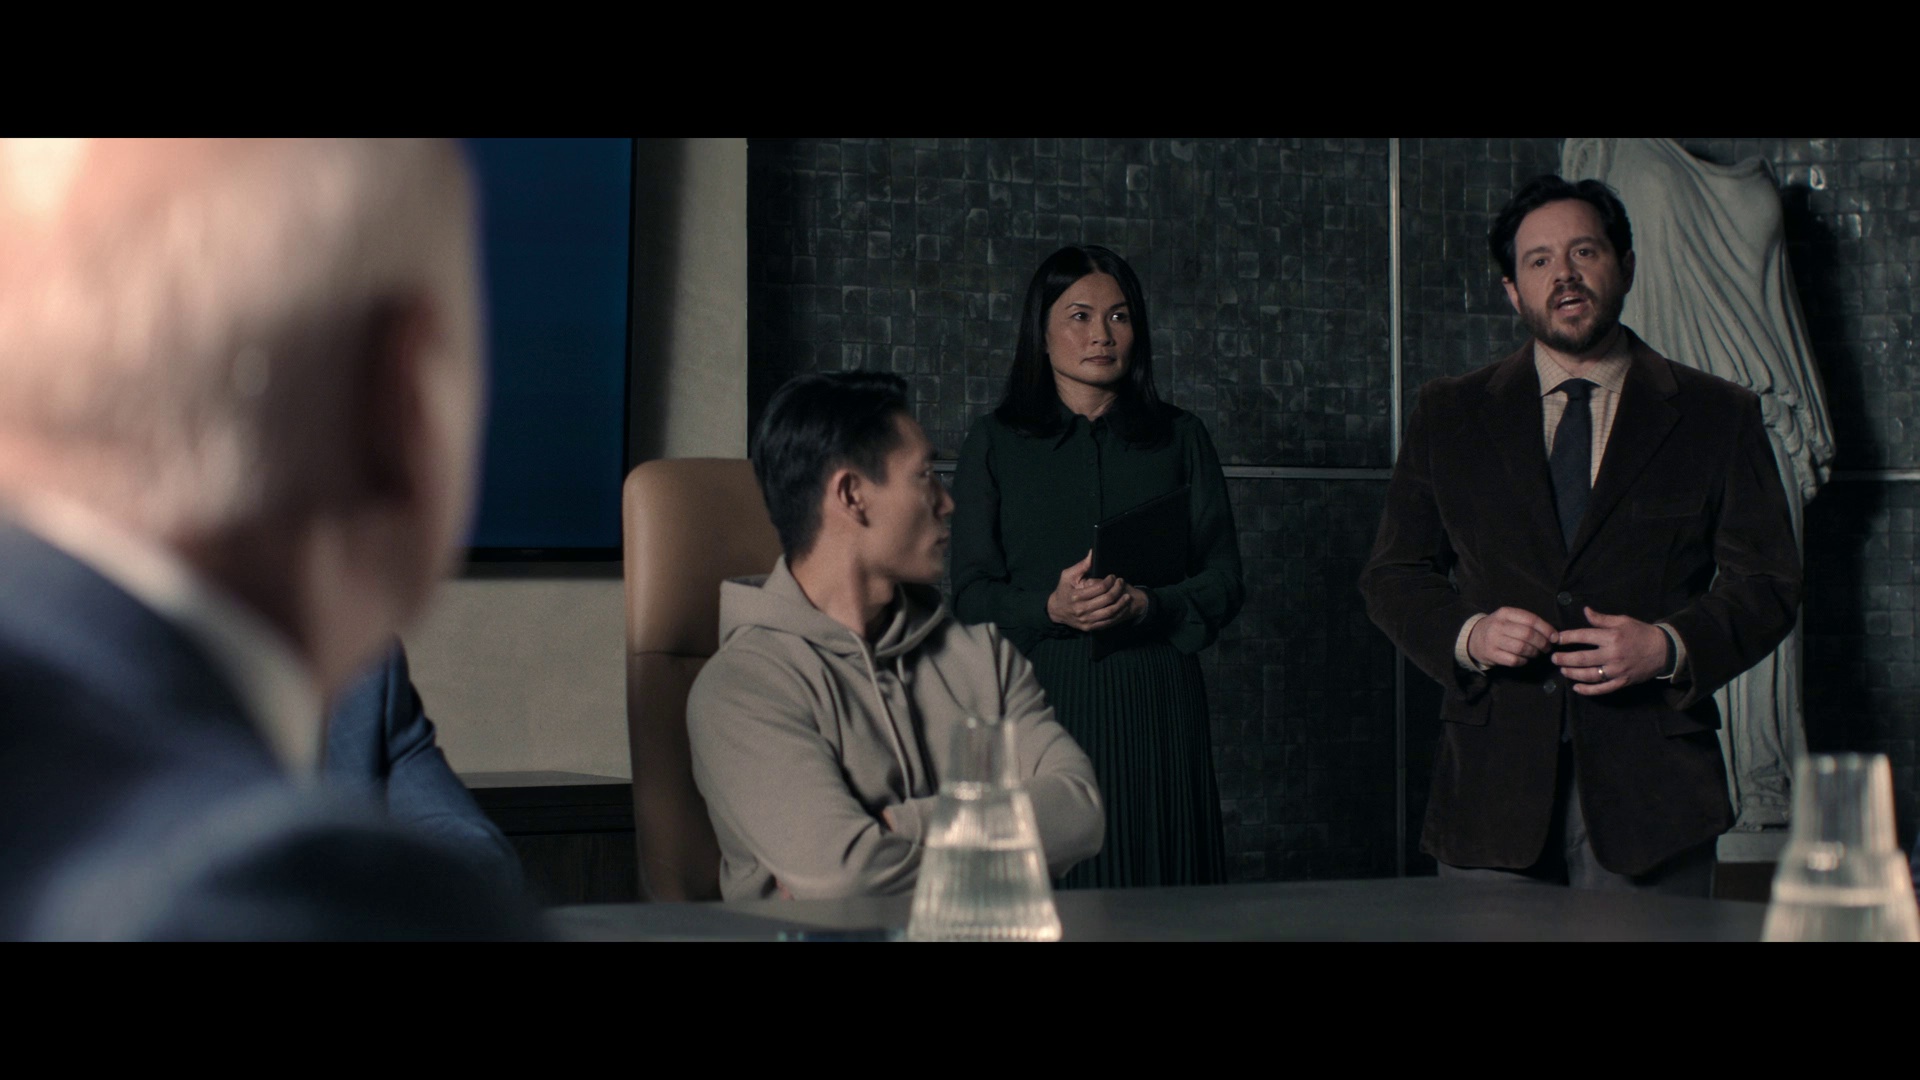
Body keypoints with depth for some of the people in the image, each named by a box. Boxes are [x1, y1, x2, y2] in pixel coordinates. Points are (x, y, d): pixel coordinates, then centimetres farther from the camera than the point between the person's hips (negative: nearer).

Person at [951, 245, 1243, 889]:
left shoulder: (1179, 438, 13)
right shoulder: (997, 443, 9)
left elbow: (1224, 581, 7)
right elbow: (972, 593, 3)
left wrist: (1147, 606, -12)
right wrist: (1052, 608, -16)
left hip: (1155, 704, 1)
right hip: (1040, 696, -1)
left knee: (1158, 885, -2)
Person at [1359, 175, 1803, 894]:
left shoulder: (1718, 417, 8)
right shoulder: (1446, 417, 11)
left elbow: (1767, 583, 6)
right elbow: (1392, 577, 12)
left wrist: (1670, 647, -12)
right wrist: (1467, 635, -9)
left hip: (1648, 782, -1)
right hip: (1493, 780, 1)